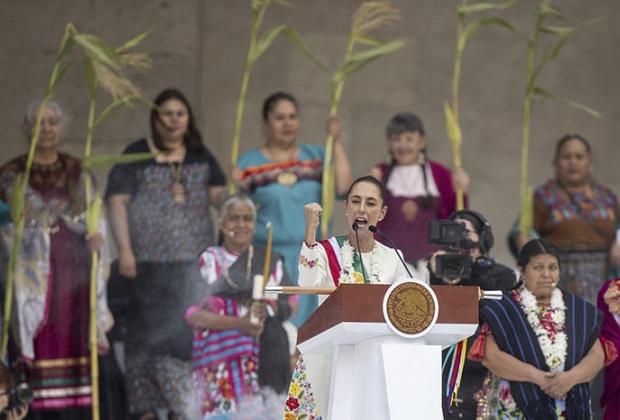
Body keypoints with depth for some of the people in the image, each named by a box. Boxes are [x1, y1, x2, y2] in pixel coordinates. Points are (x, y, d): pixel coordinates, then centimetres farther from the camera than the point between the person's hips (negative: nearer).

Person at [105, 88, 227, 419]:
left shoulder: (201, 156, 14)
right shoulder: (136, 155, 1)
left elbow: (217, 195, 9)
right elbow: (117, 201, -3)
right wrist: (124, 249, -13)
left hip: (194, 260, 3)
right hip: (149, 259, -3)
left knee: (189, 329, 1)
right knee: (150, 330, -1)